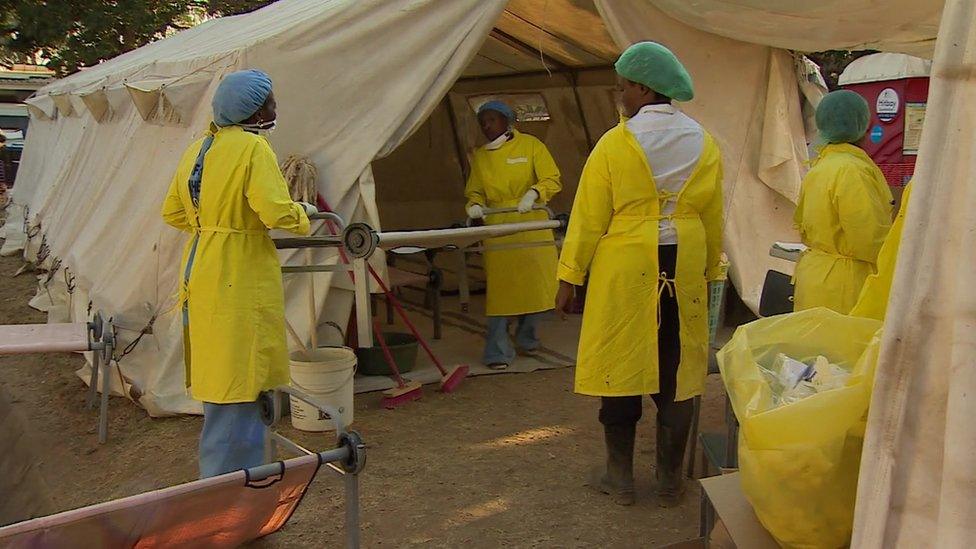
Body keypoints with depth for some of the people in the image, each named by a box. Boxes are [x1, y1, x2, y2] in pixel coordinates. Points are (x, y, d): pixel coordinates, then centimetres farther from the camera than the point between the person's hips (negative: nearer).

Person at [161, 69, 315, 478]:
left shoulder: (199, 148, 12)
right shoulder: (253, 148, -13)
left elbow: (172, 212, 17)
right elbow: (276, 211, -22)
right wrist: (303, 213, -3)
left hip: (201, 273, 9)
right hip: (240, 279, -9)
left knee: (220, 378, 18)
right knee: (236, 384, -1)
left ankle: (243, 475, 32)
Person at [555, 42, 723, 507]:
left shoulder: (615, 143, -9)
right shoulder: (704, 144, 4)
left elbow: (589, 219, -8)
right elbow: (714, 219, 9)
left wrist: (570, 278, -2)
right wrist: (710, 273, 19)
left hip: (624, 272, -4)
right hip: (684, 271, 4)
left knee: (622, 364, 7)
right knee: (675, 371, 9)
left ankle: (620, 477, 17)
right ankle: (670, 481, 18)